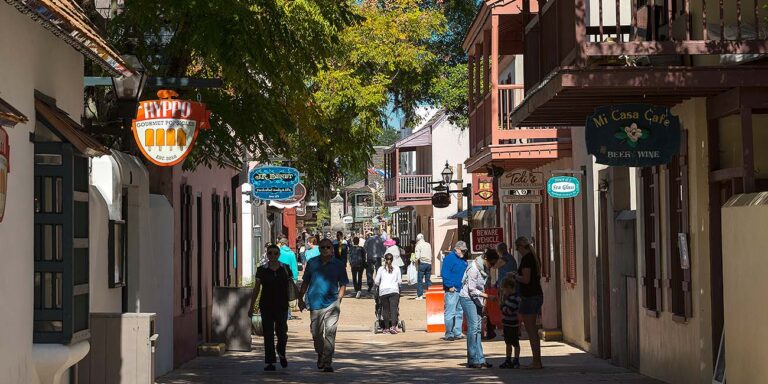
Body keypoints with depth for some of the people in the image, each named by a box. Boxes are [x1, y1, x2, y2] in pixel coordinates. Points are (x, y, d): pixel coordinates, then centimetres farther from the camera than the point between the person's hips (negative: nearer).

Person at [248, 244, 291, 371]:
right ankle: (270, 362, 6)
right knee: (268, 334, -1)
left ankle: (281, 354, 22)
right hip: (266, 307, 0)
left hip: (281, 307, 0)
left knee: (281, 332, -7)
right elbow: (256, 289, 7)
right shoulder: (261, 270, 3)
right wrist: (251, 307, 6)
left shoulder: (285, 269, 5)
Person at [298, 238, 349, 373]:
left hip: (332, 303, -2)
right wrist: (300, 298, 14)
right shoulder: (312, 263, 8)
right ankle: (320, 355, 33)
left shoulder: (338, 265, 4)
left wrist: (339, 299, 0)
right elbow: (305, 282, 17)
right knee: (316, 333, 8)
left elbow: (343, 284, 9)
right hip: (315, 303, 2)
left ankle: (327, 363, -6)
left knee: (330, 333, -8)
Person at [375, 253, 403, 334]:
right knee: (394, 308, -8)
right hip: (394, 290, 0)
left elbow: (377, 282, 10)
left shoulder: (381, 269, 10)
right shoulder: (396, 269, 11)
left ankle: (386, 328, 7)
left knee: (385, 309, 5)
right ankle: (393, 326, -23)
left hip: (383, 291, 0)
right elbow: (399, 281, 11)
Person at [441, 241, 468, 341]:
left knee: (460, 313, 12)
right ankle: (449, 334, -5)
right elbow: (444, 273, -16)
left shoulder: (463, 260, 17)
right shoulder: (449, 258, -10)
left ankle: (457, 333, 19)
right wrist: (450, 286, -19)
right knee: (450, 313, -8)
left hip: (462, 290, 9)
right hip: (452, 290, -9)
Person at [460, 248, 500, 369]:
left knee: (478, 328, 6)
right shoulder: (474, 268, -20)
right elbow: (472, 290, -21)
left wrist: (483, 301, 13)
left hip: (477, 299, 9)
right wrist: (487, 296, -24)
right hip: (468, 298, -9)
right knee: (473, 328, -11)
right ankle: (473, 360, -9)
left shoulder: (484, 268, 7)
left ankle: (479, 360, 7)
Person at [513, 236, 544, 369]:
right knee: (533, 330, 15)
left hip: (529, 296, -10)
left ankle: (536, 362, -6)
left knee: (531, 330, -6)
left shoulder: (526, 259, -16)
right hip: (538, 294, 10)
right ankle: (537, 361, 19)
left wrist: (515, 276, -4)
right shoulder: (534, 257, 13)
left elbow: (526, 279, -22)